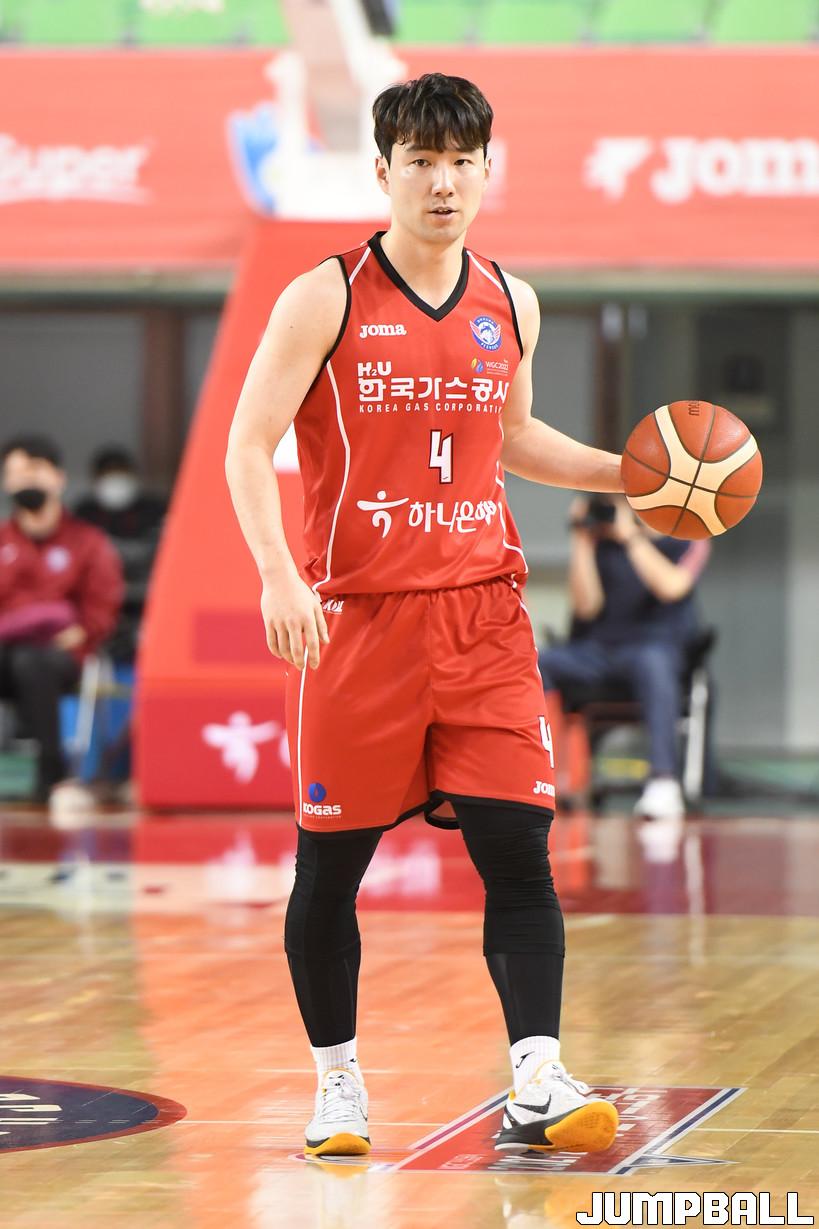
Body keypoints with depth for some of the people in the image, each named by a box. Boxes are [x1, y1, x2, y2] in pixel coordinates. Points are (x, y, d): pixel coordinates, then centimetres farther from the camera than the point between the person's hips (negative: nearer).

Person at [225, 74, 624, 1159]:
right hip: (357, 619, -3)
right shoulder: (325, 299, -5)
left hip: (482, 611, 3)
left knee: (518, 847, -6)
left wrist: (623, 475, 14)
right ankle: (337, 1085, 19)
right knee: (331, 864, 4)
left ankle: (538, 1088, -7)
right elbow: (248, 446, -7)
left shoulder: (510, 306, 9)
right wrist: (279, 574, -20)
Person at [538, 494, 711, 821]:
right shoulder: (602, 542, 12)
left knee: (652, 661, -41)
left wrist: (631, 537, -14)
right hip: (598, 650, 4)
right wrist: (582, 541, -1)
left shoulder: (686, 540, 6)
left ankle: (664, 781, -50)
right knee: (536, 663, -24)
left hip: (656, 644, -4)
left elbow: (671, 586, -14)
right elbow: (587, 606, 3)